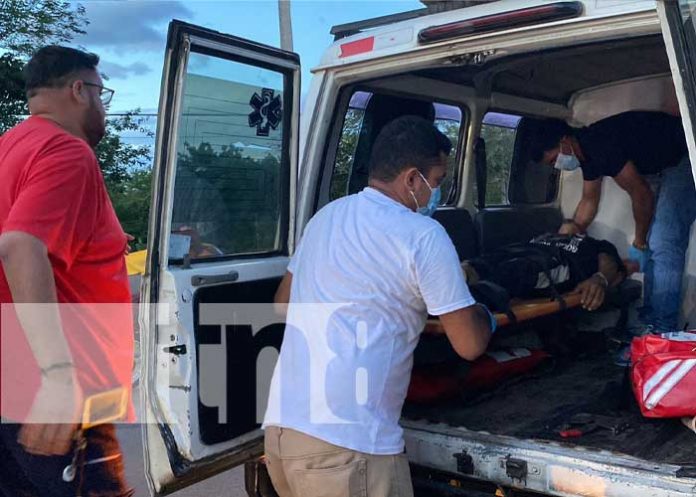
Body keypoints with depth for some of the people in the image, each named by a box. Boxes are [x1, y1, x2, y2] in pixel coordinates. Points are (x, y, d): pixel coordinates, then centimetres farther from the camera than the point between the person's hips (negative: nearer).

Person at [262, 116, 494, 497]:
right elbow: (469, 345, -4)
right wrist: (485, 318, 18)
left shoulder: (327, 215, 12)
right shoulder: (423, 236, -7)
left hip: (280, 425, 7)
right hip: (345, 444, -7)